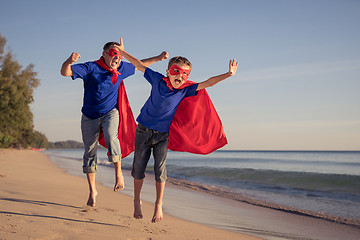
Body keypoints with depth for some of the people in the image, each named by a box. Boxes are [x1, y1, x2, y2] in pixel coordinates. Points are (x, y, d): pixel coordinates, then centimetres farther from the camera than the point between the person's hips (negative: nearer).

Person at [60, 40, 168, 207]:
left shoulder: (121, 68, 1)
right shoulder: (91, 68, -12)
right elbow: (65, 72, -23)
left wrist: (158, 58, 15)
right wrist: (69, 61, -45)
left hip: (110, 113, 1)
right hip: (90, 116, -1)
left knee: (110, 136, -31)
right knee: (90, 151, 4)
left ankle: (118, 173, -13)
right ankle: (92, 190, 18)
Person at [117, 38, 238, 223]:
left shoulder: (186, 89, -6)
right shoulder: (158, 80, -6)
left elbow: (207, 83, -13)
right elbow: (140, 65, 4)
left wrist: (228, 74, -24)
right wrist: (122, 51, 9)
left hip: (163, 135, 0)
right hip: (144, 130, 0)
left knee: (160, 168, -8)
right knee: (138, 168, 6)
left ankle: (158, 205, 7)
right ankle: (137, 201, 26)